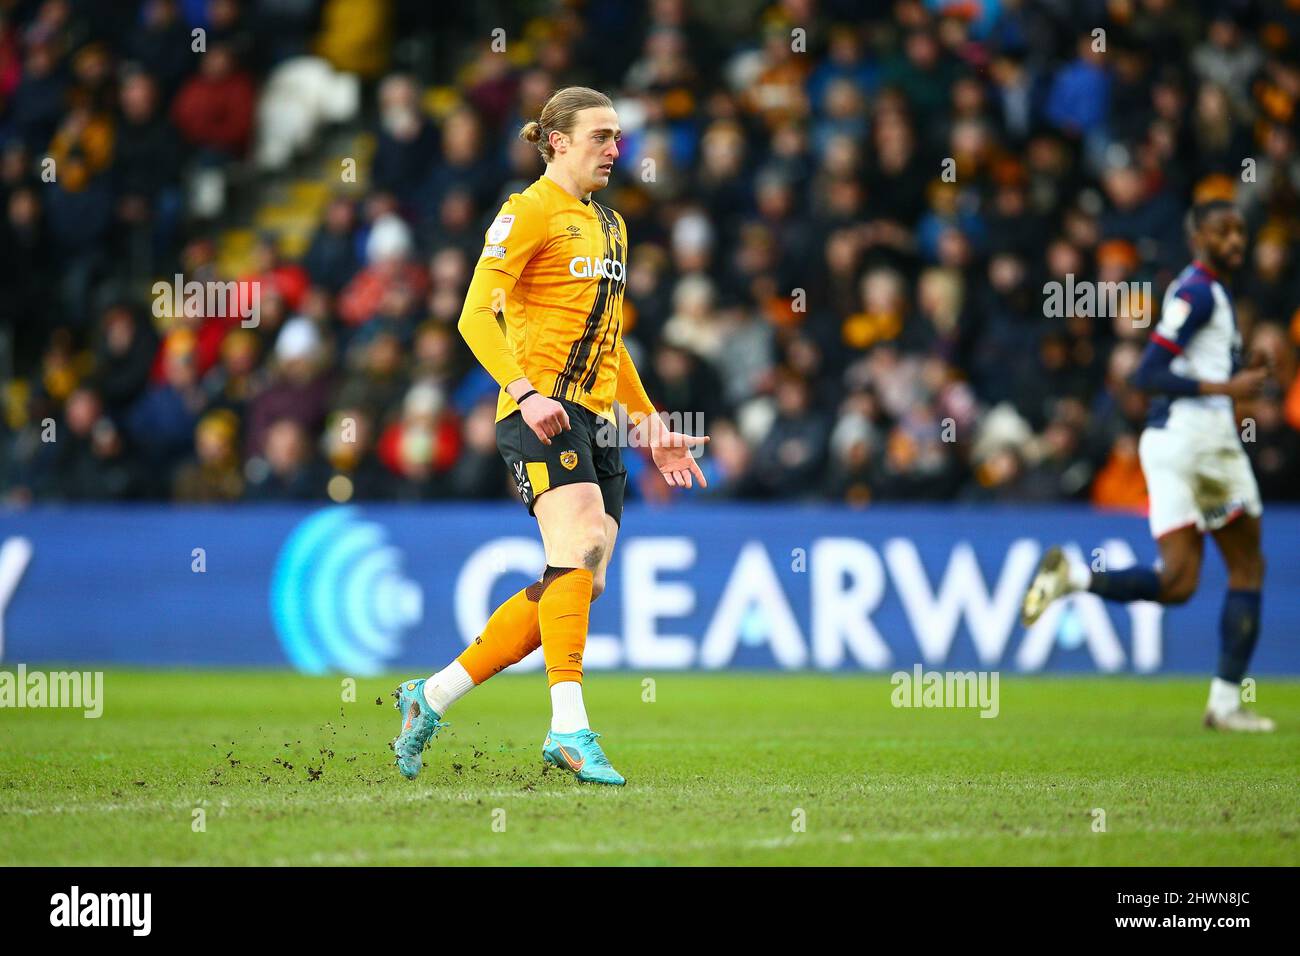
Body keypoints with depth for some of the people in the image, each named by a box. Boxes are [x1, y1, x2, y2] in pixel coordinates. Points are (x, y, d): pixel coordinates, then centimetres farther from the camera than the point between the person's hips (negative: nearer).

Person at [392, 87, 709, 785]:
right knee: (580, 547, -25)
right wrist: (525, 392, -24)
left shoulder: (608, 226, 23)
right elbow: (475, 315, -11)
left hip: (597, 420, 8)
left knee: (578, 587, 0)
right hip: (542, 411, -8)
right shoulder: (530, 211, -3)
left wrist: (650, 425, 26)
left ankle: (429, 700, 9)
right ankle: (569, 728, -30)